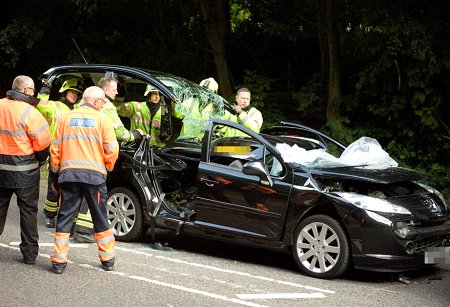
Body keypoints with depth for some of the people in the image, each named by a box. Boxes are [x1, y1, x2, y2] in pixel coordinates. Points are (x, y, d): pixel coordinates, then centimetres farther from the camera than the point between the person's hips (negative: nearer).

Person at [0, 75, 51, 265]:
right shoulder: (29, 112, -16)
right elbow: (43, 143, -14)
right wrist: (40, 161, 5)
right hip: (25, 171, -4)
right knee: (28, 211, 8)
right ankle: (29, 253, 12)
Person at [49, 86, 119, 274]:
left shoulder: (66, 119, 9)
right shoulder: (101, 120, 0)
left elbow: (55, 150, 9)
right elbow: (112, 150, -4)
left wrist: (55, 176, 17)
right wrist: (108, 167, 16)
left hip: (68, 174, 2)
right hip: (95, 174, -1)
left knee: (65, 218, 7)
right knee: (100, 218, 12)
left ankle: (59, 261, 3)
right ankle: (107, 259, 19)